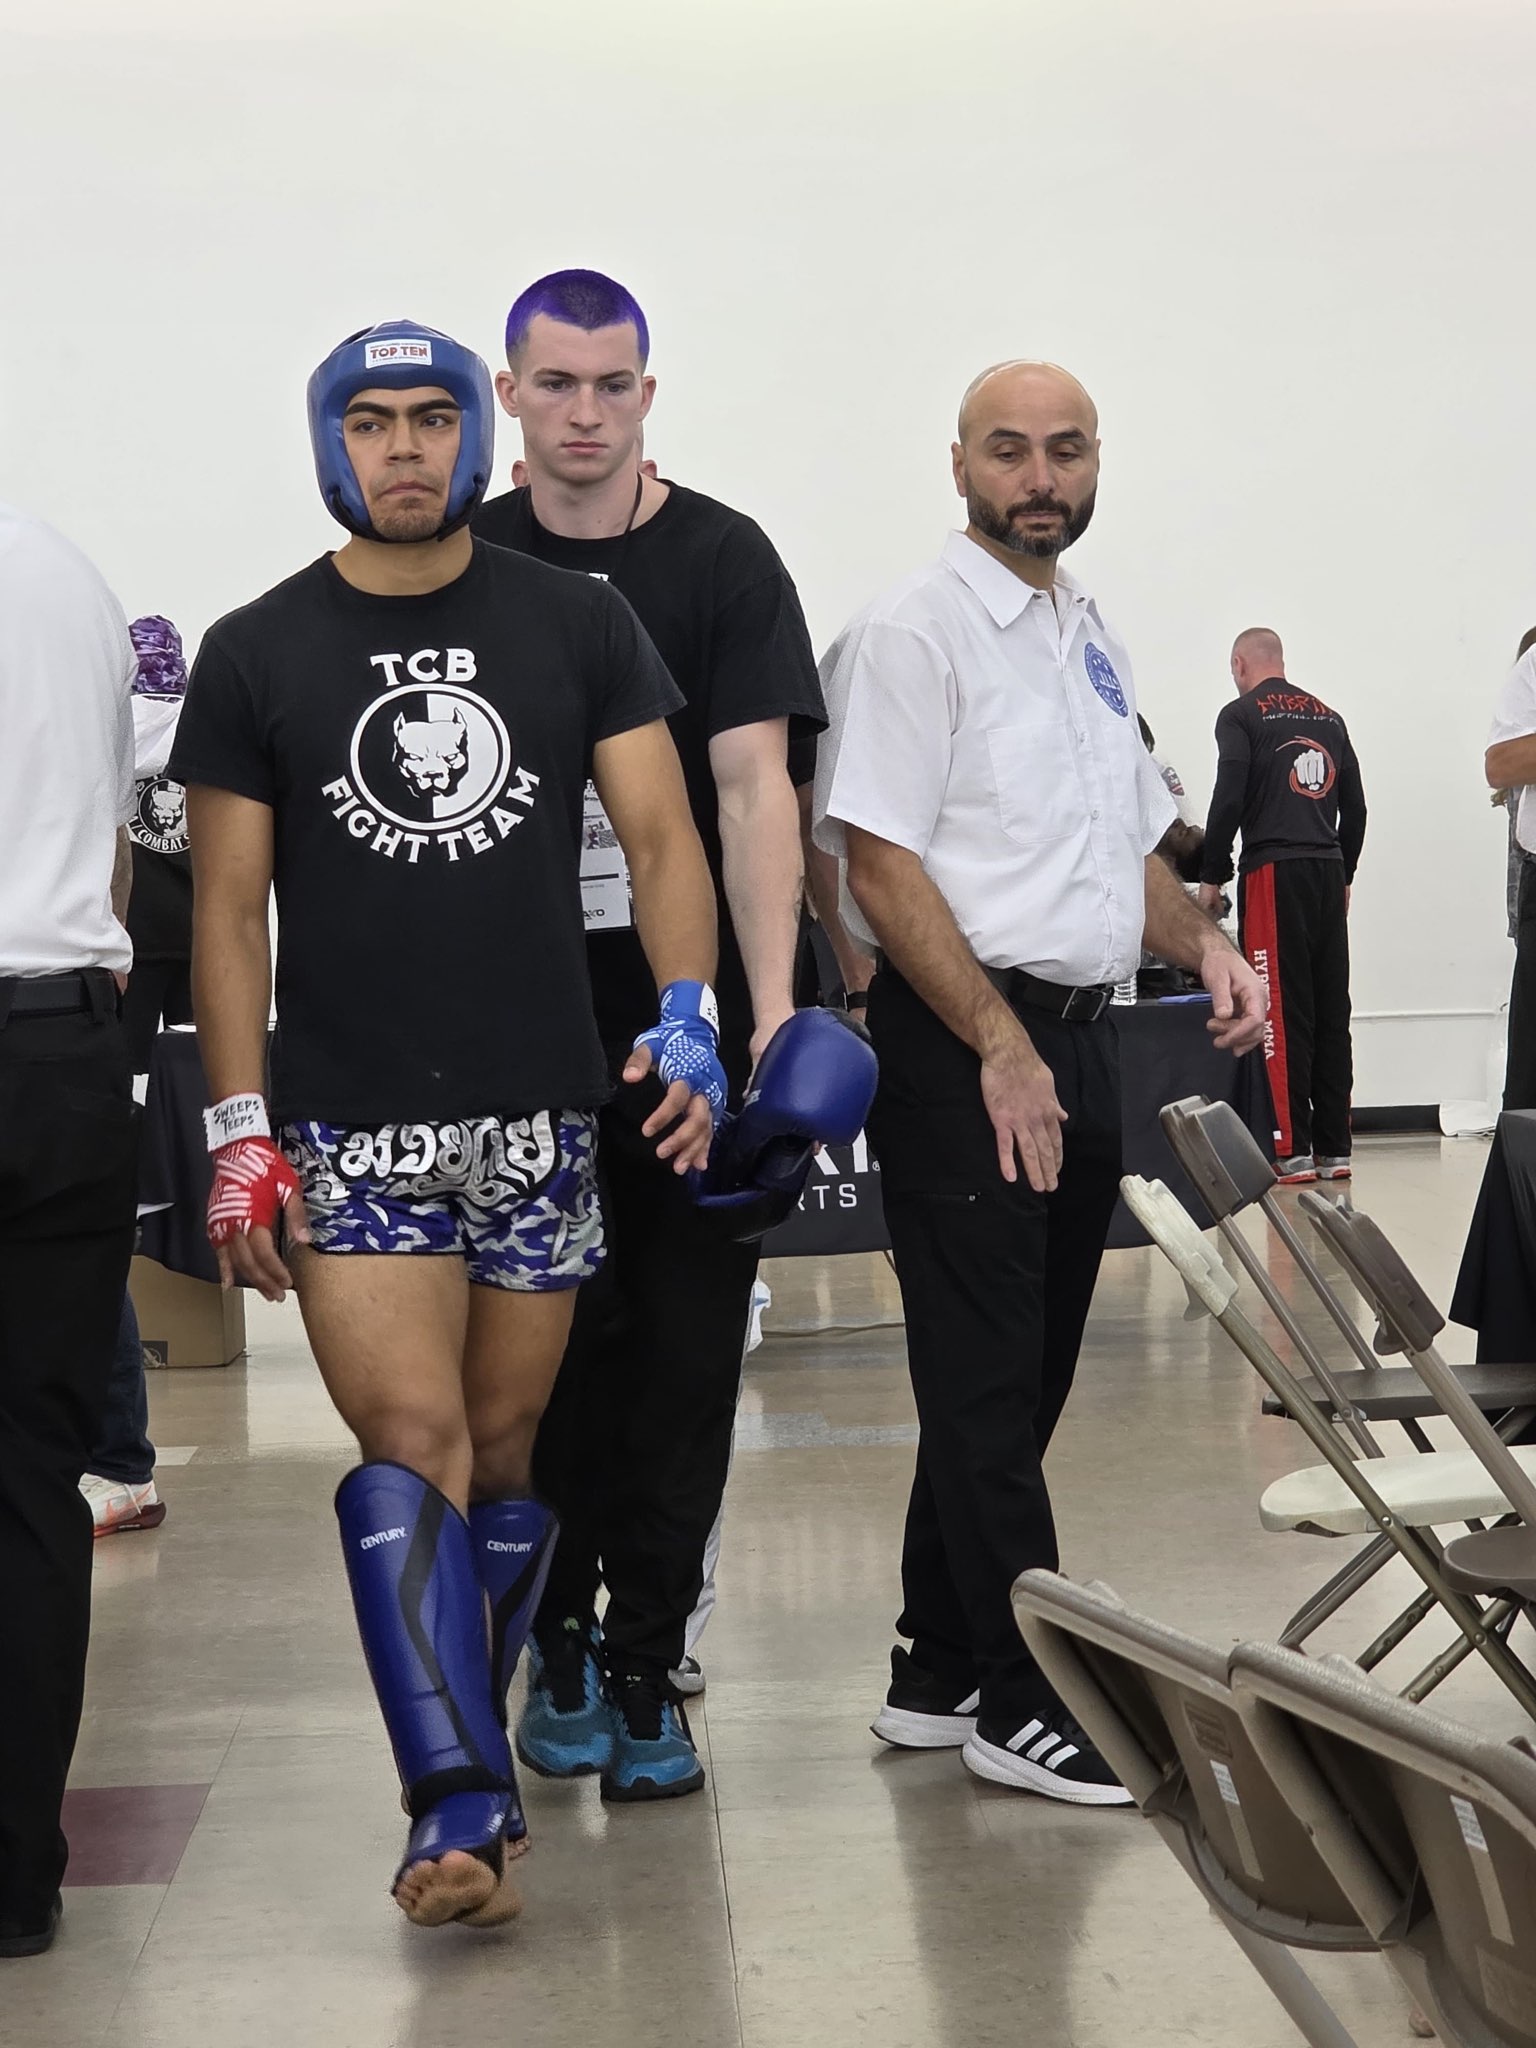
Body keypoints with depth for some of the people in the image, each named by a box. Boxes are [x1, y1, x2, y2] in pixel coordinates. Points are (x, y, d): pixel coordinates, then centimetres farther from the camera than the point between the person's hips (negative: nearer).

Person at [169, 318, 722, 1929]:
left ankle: (467, 1739, 26)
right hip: (349, 1126, -1)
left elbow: (659, 836, 4)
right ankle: (464, 1808, -11)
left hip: (541, 1113, 2)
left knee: (502, 1455, 8)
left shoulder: (576, 626, 7)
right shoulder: (256, 656, 5)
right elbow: (228, 907, 4)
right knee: (411, 1447, -11)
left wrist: (686, 1013, -12)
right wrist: (238, 1128, -4)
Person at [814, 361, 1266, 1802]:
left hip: (1075, 1043, 8)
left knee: (1025, 1371, 12)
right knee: (986, 1381, -4)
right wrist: (1003, 1050, -19)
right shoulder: (915, 631, -8)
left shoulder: (1089, 636, 17)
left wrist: (1202, 944, 6)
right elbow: (882, 868, -15)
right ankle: (1019, 1699, 3)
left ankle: (940, 1676, 22)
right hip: (961, 1046, -8)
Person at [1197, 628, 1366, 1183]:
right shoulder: (1328, 717, 16)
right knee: (1332, 1011, 7)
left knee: (1283, 1012, -5)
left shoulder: (1241, 716, -1)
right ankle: (1334, 1149, 9)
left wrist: (1212, 876, -2)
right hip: (1329, 870, 6)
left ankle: (1293, 1152, -7)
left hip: (1274, 871, -6)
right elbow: (1355, 807, 15)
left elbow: (1229, 800, -11)